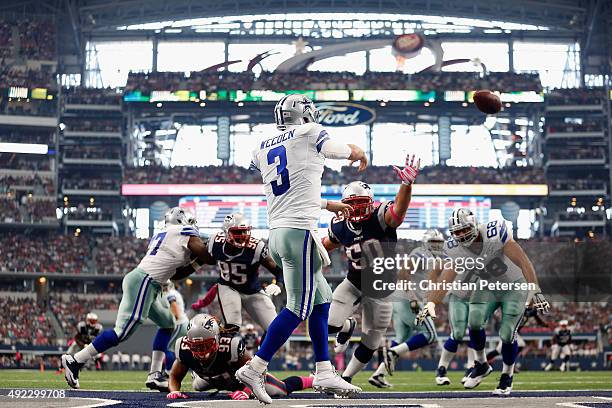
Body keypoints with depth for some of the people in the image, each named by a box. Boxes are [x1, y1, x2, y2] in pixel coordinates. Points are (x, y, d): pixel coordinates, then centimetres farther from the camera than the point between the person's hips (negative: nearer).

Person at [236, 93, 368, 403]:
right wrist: (360, 155, 43)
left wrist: (328, 205, 38)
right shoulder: (310, 134, 1)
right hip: (300, 231, -8)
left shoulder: (262, 149, 18)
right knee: (298, 308, -7)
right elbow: (351, 152, 19)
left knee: (321, 299, 15)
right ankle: (254, 369, -12)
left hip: (276, 234, 8)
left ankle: (324, 373, 15)